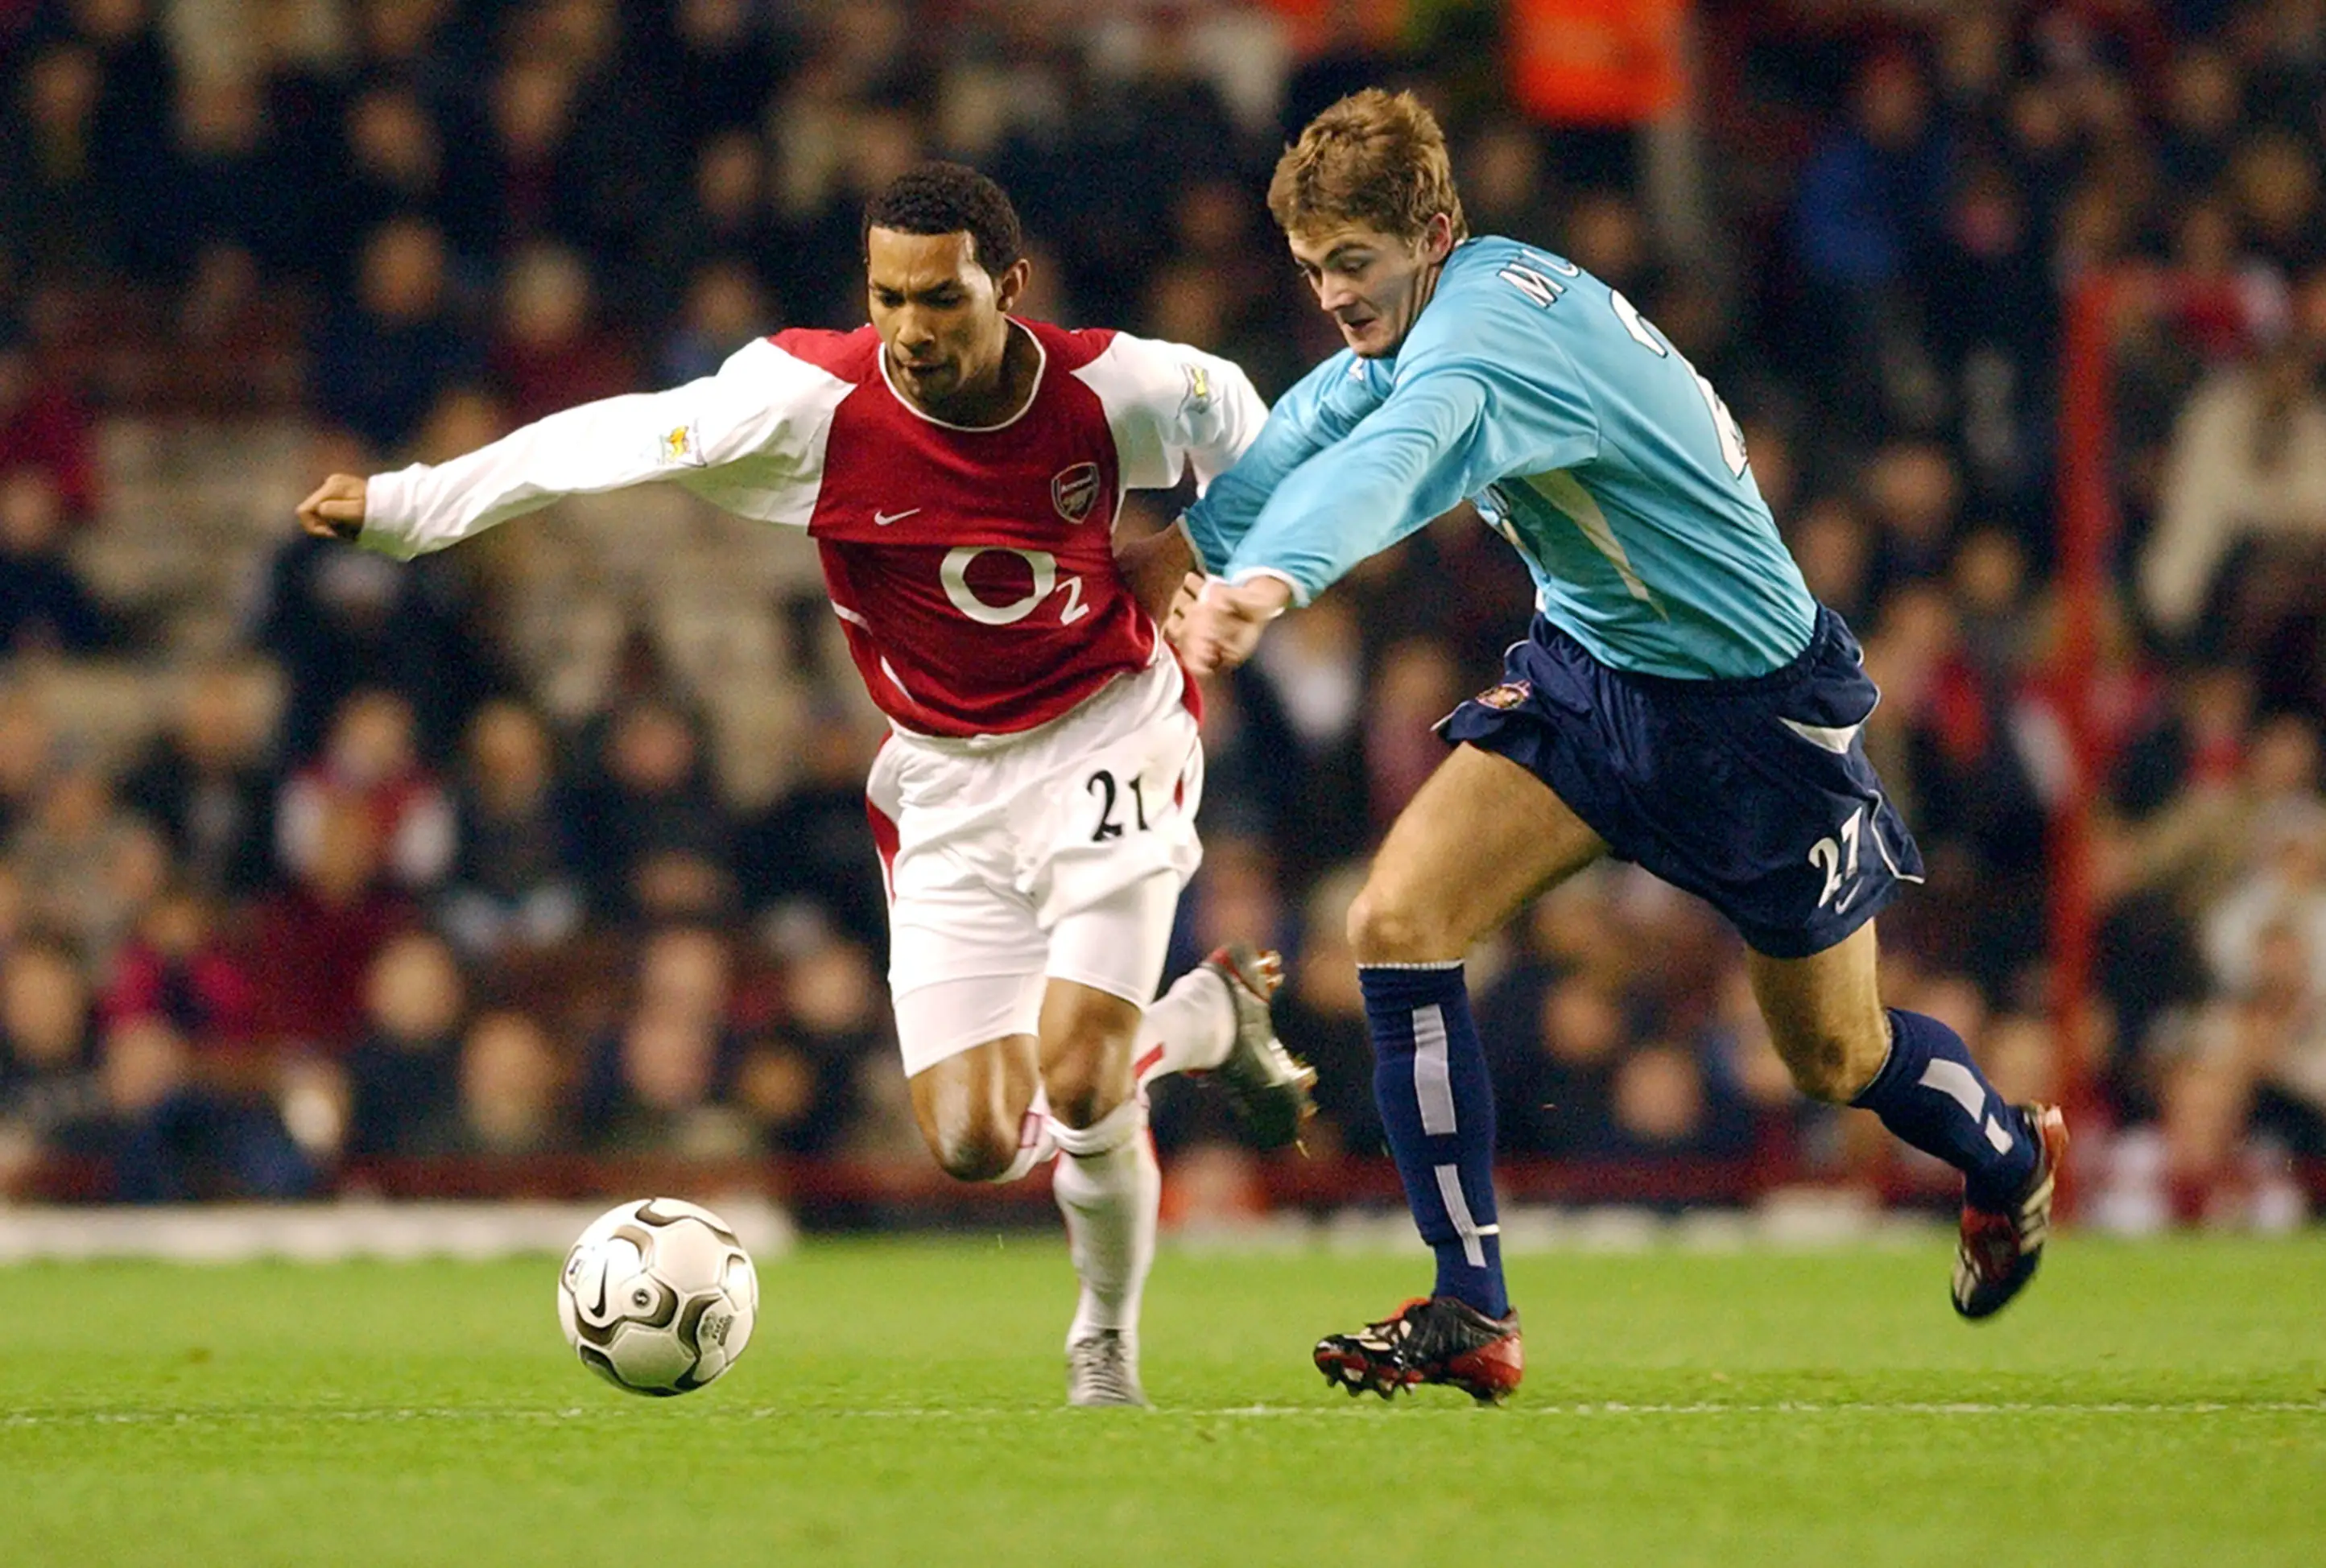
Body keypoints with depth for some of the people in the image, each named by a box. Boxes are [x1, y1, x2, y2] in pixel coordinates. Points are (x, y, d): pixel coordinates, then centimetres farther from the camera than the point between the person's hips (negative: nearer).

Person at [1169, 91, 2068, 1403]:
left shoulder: (1492, 333, -33)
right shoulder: (1435, 310, -5)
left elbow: (1399, 455, -54)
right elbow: (1311, 432, 10)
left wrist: (1274, 579, -72)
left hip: (1750, 713, -8)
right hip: (1585, 668, 8)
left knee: (1836, 1058, 11)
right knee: (1399, 918, -14)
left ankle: (2011, 1160, 47)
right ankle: (1474, 1316, -11)